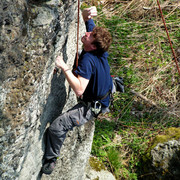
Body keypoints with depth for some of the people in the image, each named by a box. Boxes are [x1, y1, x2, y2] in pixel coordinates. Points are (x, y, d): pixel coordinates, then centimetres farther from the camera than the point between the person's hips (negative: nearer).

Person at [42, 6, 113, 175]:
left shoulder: (88, 59, -32)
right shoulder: (99, 49, -9)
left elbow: (79, 90, -39)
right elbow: (89, 22, 3)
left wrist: (64, 67, -39)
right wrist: (86, 15, -19)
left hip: (91, 107, -8)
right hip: (104, 99, 8)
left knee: (56, 126, -13)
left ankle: (50, 159, 5)